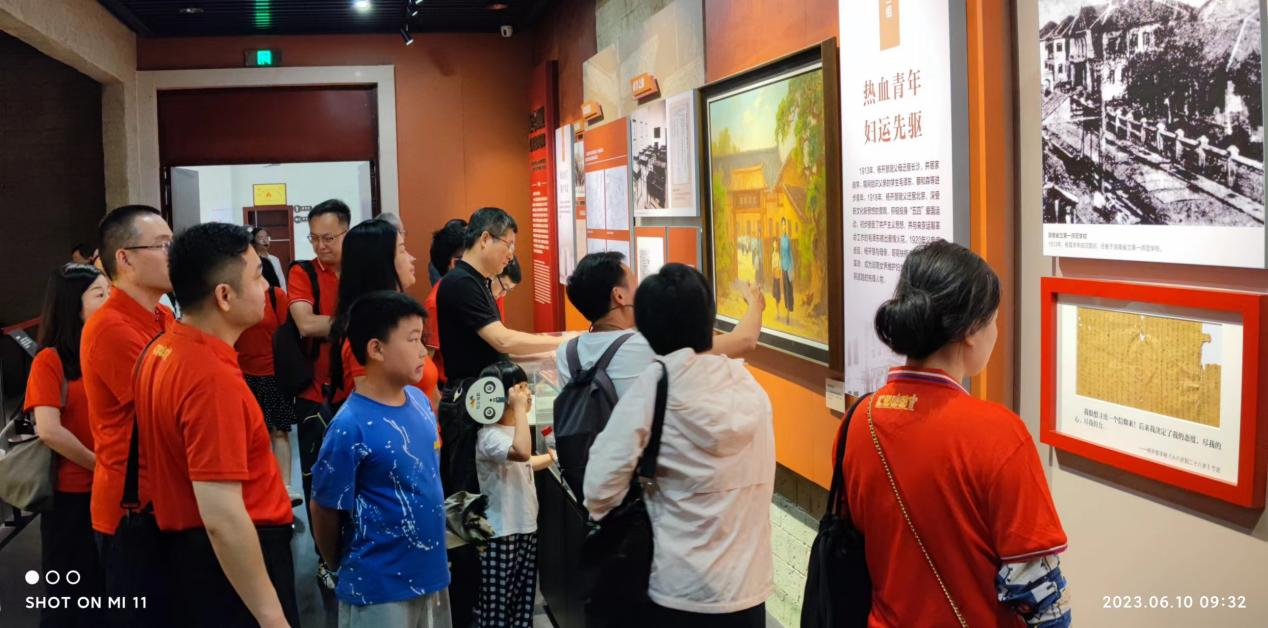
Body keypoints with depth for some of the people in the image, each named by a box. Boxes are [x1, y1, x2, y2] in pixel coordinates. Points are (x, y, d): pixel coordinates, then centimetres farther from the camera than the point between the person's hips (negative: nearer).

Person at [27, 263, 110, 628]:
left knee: (110, 590, 12)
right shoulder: (50, 360, -9)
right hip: (71, 495, -4)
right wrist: (100, 465, -12)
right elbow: (48, 431, -19)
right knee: (70, 596, 9)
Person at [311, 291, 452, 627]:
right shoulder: (351, 427, -21)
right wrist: (344, 568, 3)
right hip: (379, 588, -7)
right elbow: (323, 508, -12)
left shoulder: (420, 400, 1)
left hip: (431, 574, 7)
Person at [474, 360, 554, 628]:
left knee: (524, 600, 14)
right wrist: (519, 408, -30)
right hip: (501, 533, -9)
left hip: (526, 527, 9)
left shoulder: (513, 429, 9)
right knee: (497, 605, -1)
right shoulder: (490, 435, -19)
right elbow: (522, 452, -39)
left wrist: (551, 456, 34)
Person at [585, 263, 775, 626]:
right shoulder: (749, 386, 0)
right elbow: (755, 487, 6)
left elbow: (600, 490, -14)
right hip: (749, 587, 4)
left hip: (682, 592, -3)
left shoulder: (653, 385, -13)